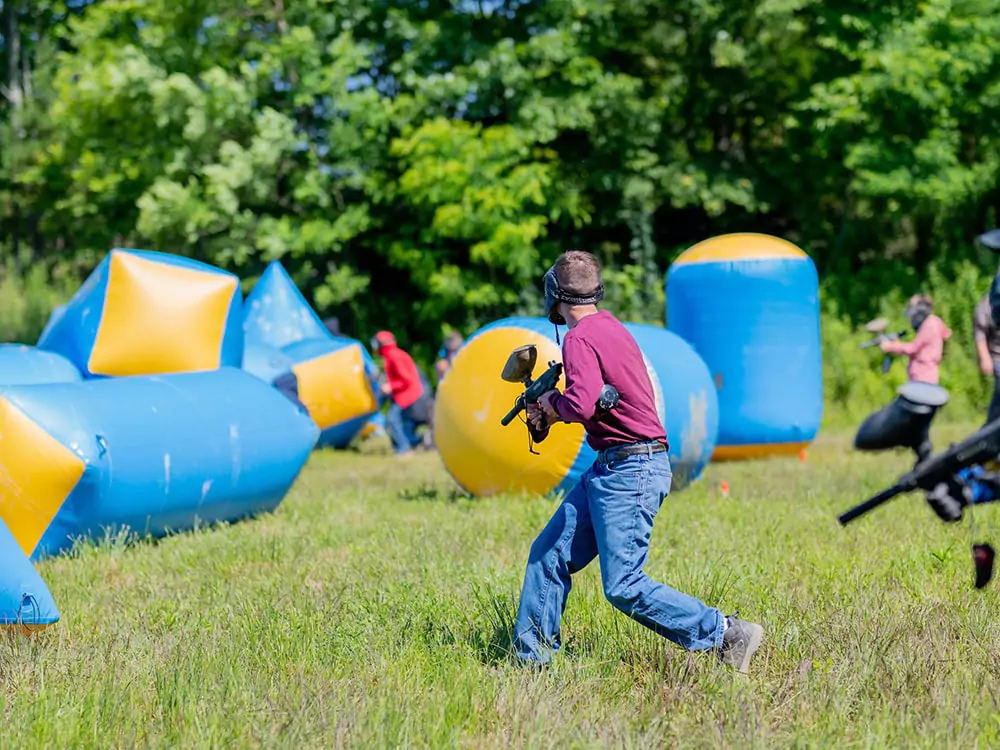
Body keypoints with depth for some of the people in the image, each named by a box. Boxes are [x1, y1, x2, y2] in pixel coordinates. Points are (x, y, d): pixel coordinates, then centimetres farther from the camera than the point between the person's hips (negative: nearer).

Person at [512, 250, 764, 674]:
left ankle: (727, 636, -8)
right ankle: (530, 658, 16)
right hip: (611, 467, 10)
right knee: (549, 555, 12)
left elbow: (582, 405, -28)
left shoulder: (580, 339, -15)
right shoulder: (611, 328, 15)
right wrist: (552, 412, 10)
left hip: (629, 472, -10)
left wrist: (552, 403, -7)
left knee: (624, 587, -10)